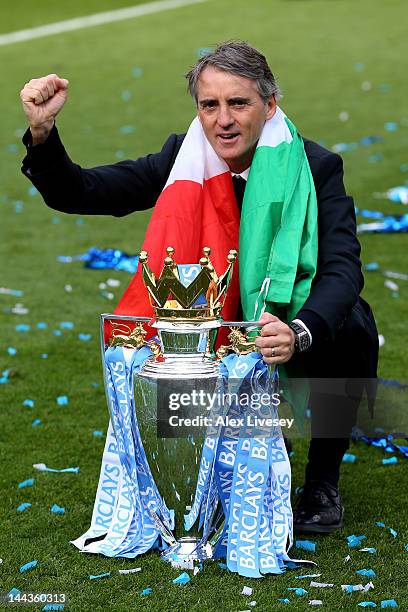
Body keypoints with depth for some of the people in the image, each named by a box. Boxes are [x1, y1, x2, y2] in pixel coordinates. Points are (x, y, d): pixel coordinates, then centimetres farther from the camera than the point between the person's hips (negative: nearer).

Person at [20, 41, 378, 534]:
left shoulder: (317, 166, -19)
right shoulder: (182, 158, -11)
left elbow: (342, 269, -31)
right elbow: (77, 193, -11)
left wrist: (298, 332, -52)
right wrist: (42, 132, -31)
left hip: (307, 327, -3)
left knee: (349, 330, -33)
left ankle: (323, 479, -6)